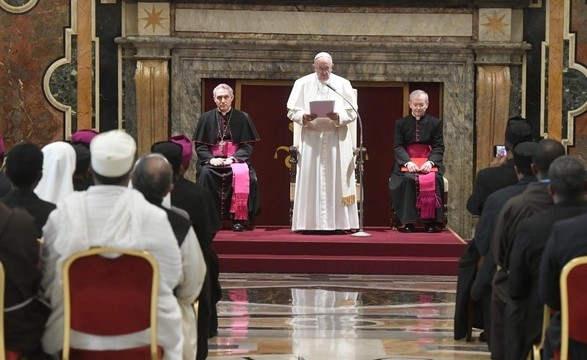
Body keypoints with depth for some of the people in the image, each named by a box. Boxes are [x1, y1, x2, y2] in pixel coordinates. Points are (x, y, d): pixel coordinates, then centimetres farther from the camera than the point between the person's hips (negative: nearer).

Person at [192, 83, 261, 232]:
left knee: (242, 174, -33)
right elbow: (199, 145, 6)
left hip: (236, 159, -1)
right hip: (213, 160, 1)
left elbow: (248, 145, 2)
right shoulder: (206, 118, 10)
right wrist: (210, 158, -13)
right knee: (205, 173, -31)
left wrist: (233, 158, -14)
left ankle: (239, 218, -26)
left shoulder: (242, 118, 7)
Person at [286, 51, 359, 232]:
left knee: (336, 181, -1)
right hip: (311, 139, 0)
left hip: (337, 141, 0)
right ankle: (311, 223, -1)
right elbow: (292, 111, 4)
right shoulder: (303, 83, 6)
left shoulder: (343, 84, 7)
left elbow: (352, 113, 3)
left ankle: (338, 222, 1)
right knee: (311, 182, -3)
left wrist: (338, 117, -16)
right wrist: (304, 117, -16)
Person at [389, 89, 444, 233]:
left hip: (429, 162, 0)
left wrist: (430, 162, -17)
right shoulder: (401, 123, 11)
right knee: (407, 178, -33)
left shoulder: (435, 123, 11)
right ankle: (408, 221, -27)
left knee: (434, 179, -31)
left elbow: (439, 147, 4)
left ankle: (431, 221, -25)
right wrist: (407, 162, -18)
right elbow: (398, 146, 2)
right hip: (407, 161, 0)